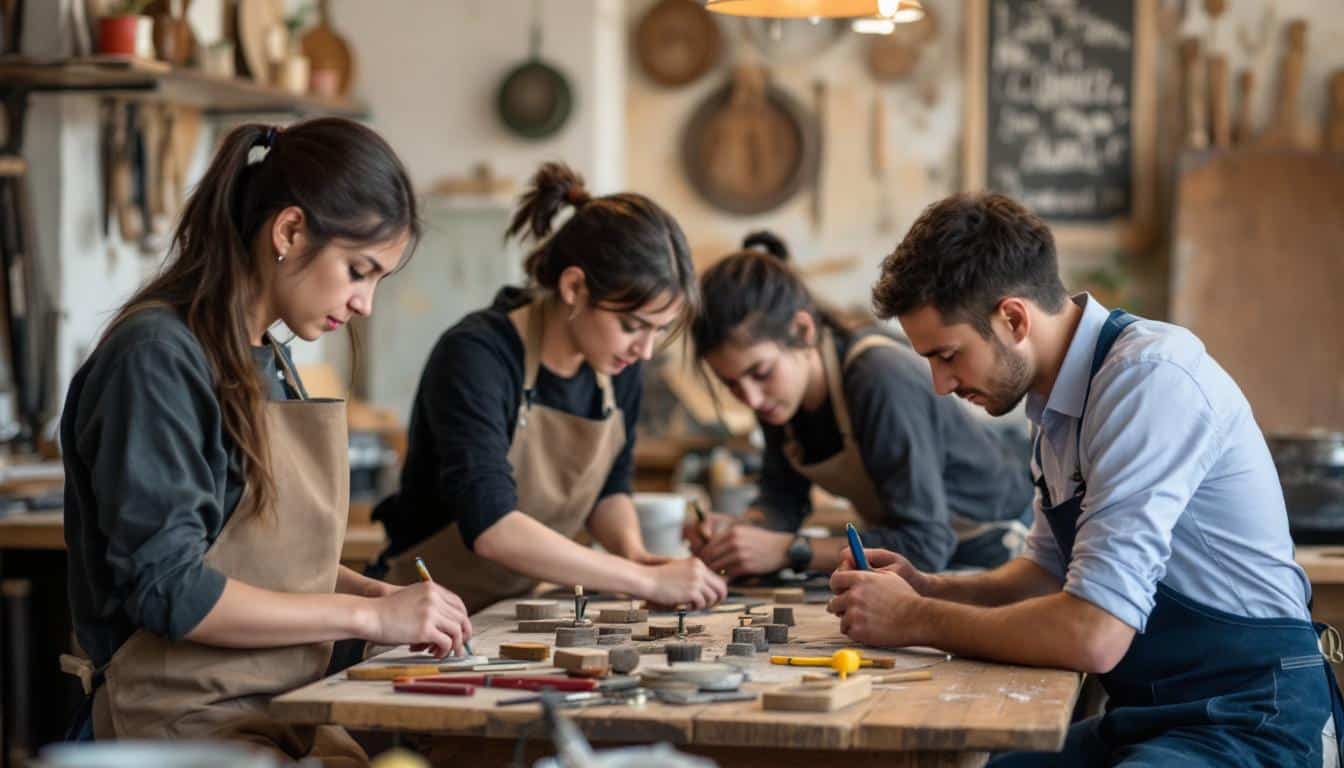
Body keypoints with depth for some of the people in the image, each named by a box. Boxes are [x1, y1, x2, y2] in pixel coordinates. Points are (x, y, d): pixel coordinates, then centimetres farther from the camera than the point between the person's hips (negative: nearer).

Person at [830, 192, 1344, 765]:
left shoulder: (1153, 379, -20)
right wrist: (930, 589, 6)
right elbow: (1051, 568, 24)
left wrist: (914, 621, -14)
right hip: (1149, 717, 9)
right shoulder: (1058, 398, 8)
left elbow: (1093, 635, -25)